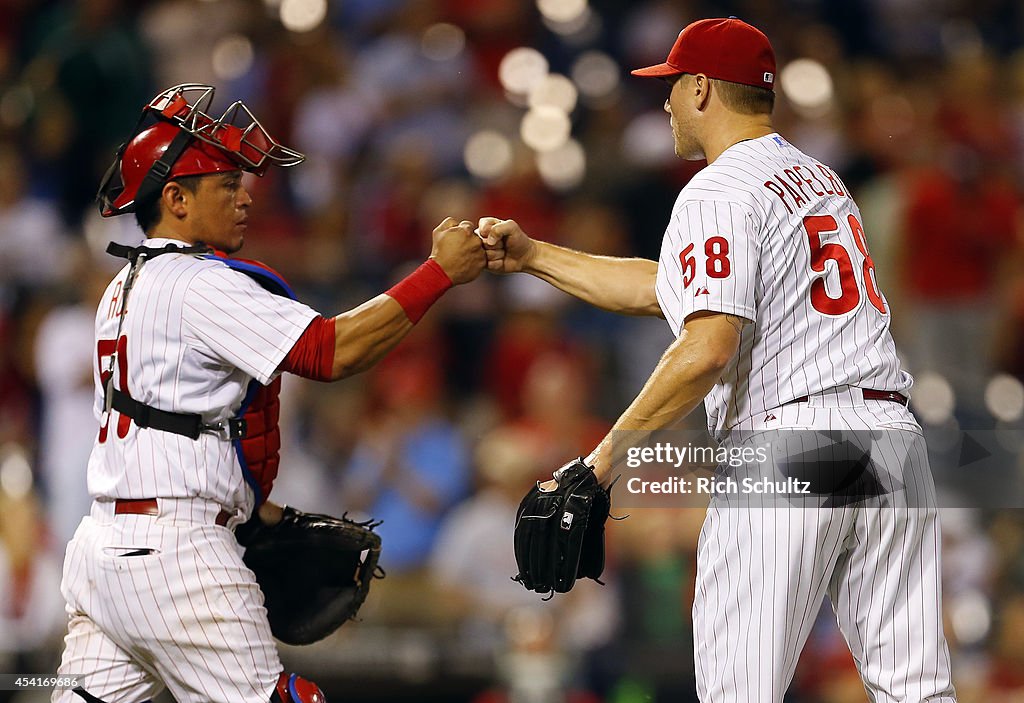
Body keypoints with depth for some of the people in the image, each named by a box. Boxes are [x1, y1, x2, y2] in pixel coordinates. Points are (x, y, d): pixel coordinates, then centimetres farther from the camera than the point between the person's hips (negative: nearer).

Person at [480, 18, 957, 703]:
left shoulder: (718, 193, -4)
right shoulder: (820, 178, 24)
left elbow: (709, 346, -19)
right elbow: (661, 288, 29)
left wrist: (609, 452, -13)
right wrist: (530, 254, 31)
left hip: (787, 448, -8)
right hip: (891, 438, 8)